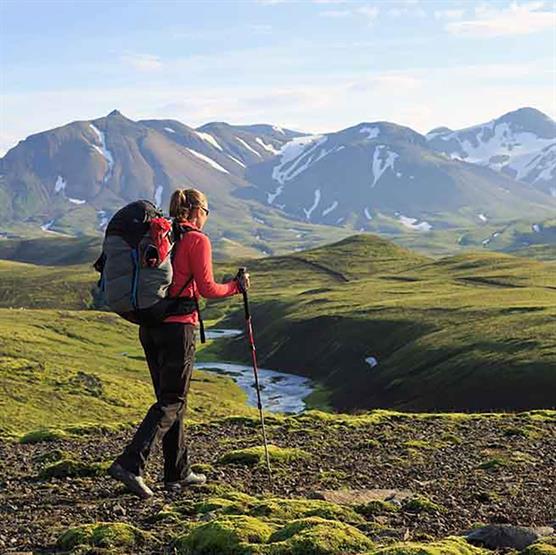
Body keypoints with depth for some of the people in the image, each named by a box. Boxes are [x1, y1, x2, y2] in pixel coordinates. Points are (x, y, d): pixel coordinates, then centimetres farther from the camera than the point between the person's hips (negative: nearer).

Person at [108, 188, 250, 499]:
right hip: (178, 327, -7)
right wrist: (236, 286, 5)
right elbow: (207, 289, -10)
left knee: (170, 399, 14)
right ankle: (130, 464, -16)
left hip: (149, 327, 7)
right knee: (172, 401, -3)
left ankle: (178, 473, 20)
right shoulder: (197, 240, -7)